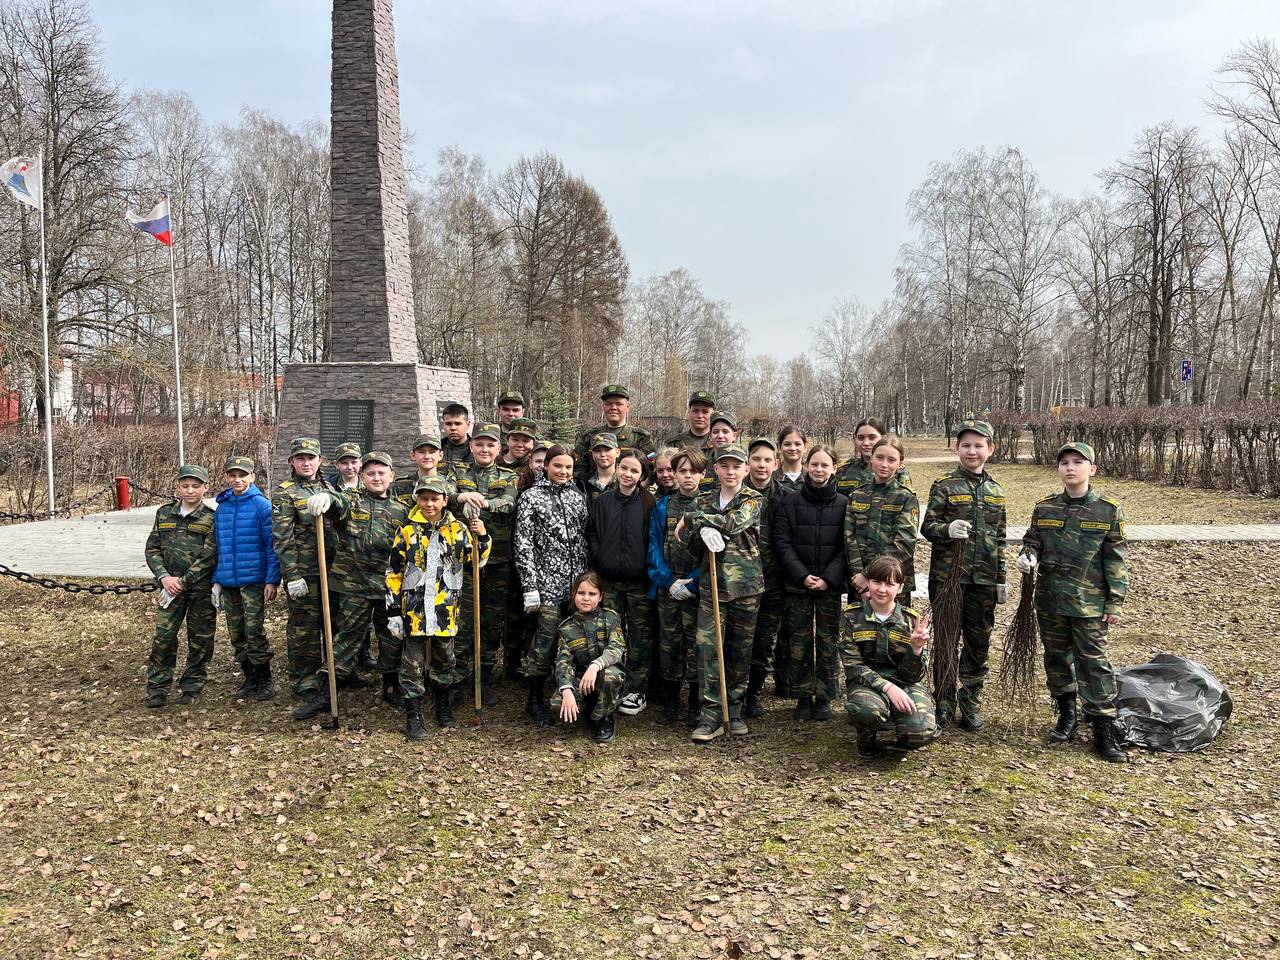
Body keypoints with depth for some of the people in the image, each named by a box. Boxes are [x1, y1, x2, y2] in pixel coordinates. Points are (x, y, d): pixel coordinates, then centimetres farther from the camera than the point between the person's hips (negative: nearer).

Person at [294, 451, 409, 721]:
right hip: (354, 584, -2)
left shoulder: (401, 510, 9)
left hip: (391, 586, 2)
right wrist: (326, 496, -48)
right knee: (347, 635, 2)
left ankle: (392, 687, 27)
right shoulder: (351, 499, 1)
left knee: (392, 638, 11)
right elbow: (338, 500, -24)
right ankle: (325, 693, 9)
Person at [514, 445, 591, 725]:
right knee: (546, 642, -4)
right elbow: (523, 544, -5)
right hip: (548, 582, -4)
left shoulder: (577, 496, 12)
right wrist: (530, 587, -11)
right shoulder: (531, 497, -1)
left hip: (578, 581, 4)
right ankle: (535, 700, 13)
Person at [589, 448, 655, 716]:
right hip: (608, 580, 2)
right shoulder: (601, 502, 5)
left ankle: (637, 691, 13)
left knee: (640, 636, 4)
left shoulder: (648, 504, -1)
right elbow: (591, 534, 9)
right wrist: (598, 558, -4)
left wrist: (651, 570, -6)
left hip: (639, 581, -2)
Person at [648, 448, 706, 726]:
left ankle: (696, 704, 14)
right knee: (669, 643, 7)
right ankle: (671, 702, 20)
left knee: (696, 643, 1)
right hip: (667, 586, 2)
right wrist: (668, 581, -8)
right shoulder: (662, 507, 7)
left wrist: (693, 583, -13)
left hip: (698, 587, -2)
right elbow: (654, 547, 4)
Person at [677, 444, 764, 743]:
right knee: (708, 646, -8)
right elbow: (694, 547, 5)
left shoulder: (753, 500, 1)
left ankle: (734, 710, 20)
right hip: (712, 583, 2)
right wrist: (702, 530, -19)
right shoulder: (704, 501, 10)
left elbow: (735, 523, -20)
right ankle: (711, 715, -2)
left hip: (746, 585, -1)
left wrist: (691, 519, -13)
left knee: (740, 650, 7)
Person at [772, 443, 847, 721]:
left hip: (831, 585, 0)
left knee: (828, 641, 4)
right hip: (798, 583, 0)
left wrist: (829, 578, -12)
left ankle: (824, 697, 16)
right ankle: (803, 697, 16)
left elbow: (845, 546, -1)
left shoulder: (843, 504, 3)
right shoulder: (789, 502, 2)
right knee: (800, 642, 4)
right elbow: (782, 542, -3)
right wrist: (802, 576, -13)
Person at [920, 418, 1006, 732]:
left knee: (979, 642, 9)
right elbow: (927, 526, -5)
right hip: (948, 575, -4)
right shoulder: (944, 485, -3)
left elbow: (1000, 538, 15)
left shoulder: (996, 491, 10)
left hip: (983, 578, 4)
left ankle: (971, 703, 23)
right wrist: (947, 530, -26)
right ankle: (943, 703, 16)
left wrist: (1002, 578, 13)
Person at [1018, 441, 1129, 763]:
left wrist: (1115, 603, -4)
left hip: (1090, 602, -3)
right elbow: (1032, 541, 13)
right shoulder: (1044, 508, 3)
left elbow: (1115, 560, -2)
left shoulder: (1108, 511, -4)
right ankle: (1067, 716, 29)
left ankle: (1104, 729, 9)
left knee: (1093, 662, -1)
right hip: (1050, 599, 3)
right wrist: (1027, 556, -11)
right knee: (1056, 657, 13)